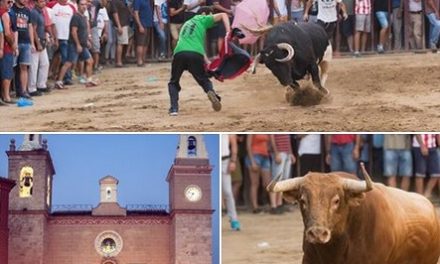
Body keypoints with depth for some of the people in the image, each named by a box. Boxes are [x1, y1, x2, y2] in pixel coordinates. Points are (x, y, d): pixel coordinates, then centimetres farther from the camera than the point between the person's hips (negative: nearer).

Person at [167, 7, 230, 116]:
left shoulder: (187, 23, 37)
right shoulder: (201, 19, 20)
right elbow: (223, 15, 11)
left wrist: (208, 63, 36)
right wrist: (228, 33, 3)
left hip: (179, 53, 4)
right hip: (195, 55, -4)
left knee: (173, 83, 21)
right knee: (204, 80, 15)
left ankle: (174, 108, 2)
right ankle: (211, 91, -17)